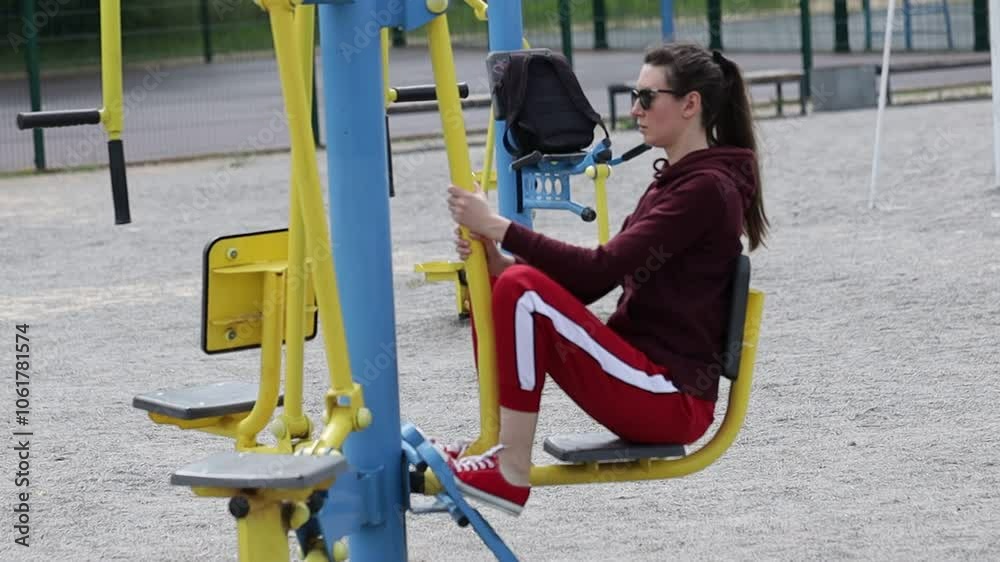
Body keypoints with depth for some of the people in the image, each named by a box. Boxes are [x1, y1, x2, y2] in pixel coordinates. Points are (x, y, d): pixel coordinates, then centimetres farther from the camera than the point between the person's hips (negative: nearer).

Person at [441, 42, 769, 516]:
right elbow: (598, 281, 10)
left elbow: (604, 269, -23)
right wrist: (500, 260, -4)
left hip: (671, 398, -9)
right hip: (644, 378, 9)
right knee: (498, 285, 3)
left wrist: (498, 226, -20)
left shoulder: (706, 188, -14)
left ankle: (511, 473, -16)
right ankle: (497, 447, 1)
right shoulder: (674, 178, 15)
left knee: (523, 289, -22)